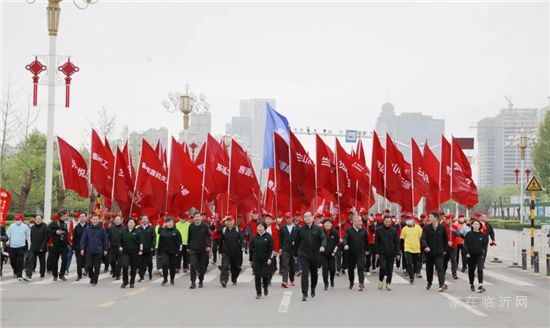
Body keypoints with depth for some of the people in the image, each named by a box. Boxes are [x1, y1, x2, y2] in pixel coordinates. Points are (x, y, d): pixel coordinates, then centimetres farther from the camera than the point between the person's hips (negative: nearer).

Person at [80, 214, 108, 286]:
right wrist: (82, 248, -4)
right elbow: (83, 239, 3)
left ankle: (95, 280, 11)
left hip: (98, 251, -1)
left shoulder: (102, 229, 0)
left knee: (97, 267, 1)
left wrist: (105, 249, 2)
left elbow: (105, 240, 5)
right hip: (89, 251, 1)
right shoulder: (87, 229, 2)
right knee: (89, 266, 1)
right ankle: (91, 277, 26)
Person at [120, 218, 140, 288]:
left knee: (133, 268, 5)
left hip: (134, 252, 0)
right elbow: (120, 240, 11)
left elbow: (139, 242, 1)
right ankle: (124, 282, 5)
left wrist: (140, 250, -7)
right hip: (125, 252, 0)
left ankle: (132, 283, 16)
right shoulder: (123, 231, 6)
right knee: (125, 267, -9)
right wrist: (120, 246, -5)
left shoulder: (137, 232, 2)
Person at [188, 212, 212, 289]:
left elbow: (209, 236, -1)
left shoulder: (205, 226, -5)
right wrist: (188, 247, 14)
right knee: (193, 265, -12)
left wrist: (209, 246, -13)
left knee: (202, 267, 8)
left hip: (203, 250, 0)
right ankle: (193, 283, -8)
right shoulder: (191, 226, -1)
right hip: (193, 250, 0)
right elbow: (189, 238, 10)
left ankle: (200, 281, 25)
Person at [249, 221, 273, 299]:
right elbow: (251, 249, 10)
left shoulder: (268, 237, -2)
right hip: (256, 260, 2)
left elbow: (271, 249, -3)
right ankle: (258, 293, 6)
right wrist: (250, 260, 9)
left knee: (265, 275, -4)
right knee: (257, 276, -2)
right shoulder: (254, 237, 5)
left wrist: (269, 258, -12)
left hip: (265, 260, -2)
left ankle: (265, 288, 26)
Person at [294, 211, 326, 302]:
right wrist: (296, 254, 11)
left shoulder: (317, 229, 0)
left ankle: (313, 289, 42)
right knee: (305, 274, -13)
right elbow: (297, 242, 8)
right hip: (304, 256, -2)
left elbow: (323, 238, -8)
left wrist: (322, 246, -28)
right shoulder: (301, 230, 1)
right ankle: (304, 294, -14)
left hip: (315, 256, 2)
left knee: (314, 274, 16)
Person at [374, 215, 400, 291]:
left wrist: (397, 253, 0)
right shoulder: (379, 230, 1)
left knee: (390, 269, 4)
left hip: (391, 253, 1)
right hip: (382, 253, -1)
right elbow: (376, 242, 4)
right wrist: (377, 252, -1)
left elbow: (397, 242, 6)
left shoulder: (394, 230, 4)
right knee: (383, 268, -11)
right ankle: (381, 281, 12)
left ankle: (388, 283, 15)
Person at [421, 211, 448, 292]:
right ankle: (429, 283, 35)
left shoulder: (442, 228, -1)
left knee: (440, 268, -13)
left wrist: (444, 249, 11)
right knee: (429, 268, 15)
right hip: (429, 252, 2)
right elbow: (423, 238, -9)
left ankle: (442, 285, -21)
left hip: (439, 252, -2)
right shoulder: (426, 228, -1)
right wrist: (425, 246, -27)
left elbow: (445, 239, 10)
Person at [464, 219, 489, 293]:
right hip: (471, 256, 1)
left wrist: (484, 253, -2)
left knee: (480, 269, -17)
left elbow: (485, 245, 7)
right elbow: (465, 245, -1)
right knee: (471, 270, 11)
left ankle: (481, 286, -20)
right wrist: (467, 252, -11)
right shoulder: (468, 235, 1)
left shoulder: (483, 235, 3)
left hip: (480, 255, -1)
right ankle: (471, 285, 29)